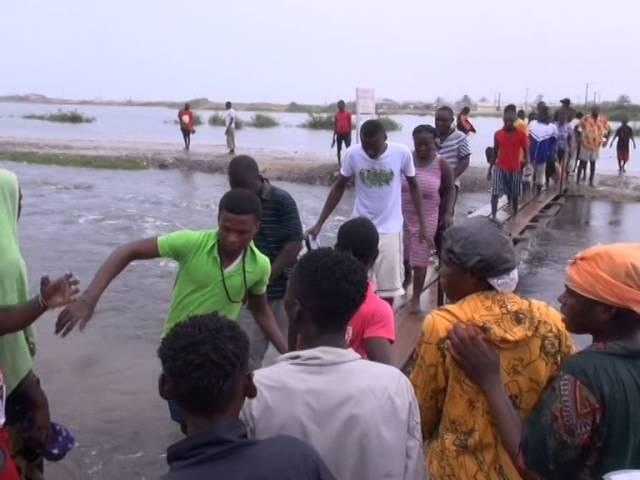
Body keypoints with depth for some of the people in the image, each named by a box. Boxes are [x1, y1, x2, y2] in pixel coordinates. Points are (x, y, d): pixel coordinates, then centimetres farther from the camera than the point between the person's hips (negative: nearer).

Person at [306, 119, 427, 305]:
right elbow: (339, 187, 1)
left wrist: (422, 223, 1)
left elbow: (413, 186, 1)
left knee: (388, 285, 6)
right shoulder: (353, 154, -13)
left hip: (390, 229, -1)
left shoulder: (402, 153, -14)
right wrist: (319, 223, -1)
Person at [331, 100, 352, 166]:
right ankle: (339, 163, 15)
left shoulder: (348, 113, -3)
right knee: (339, 149, 7)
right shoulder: (336, 114, 5)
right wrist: (334, 137, 5)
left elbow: (350, 124, -2)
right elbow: (335, 125, 8)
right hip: (339, 134, 3)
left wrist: (350, 135, -8)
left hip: (346, 134, -3)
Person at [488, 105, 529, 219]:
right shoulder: (497, 134, -3)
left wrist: (525, 162, -11)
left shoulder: (521, 134, -7)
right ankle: (493, 216, -2)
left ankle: (514, 215, 27)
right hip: (500, 167, 1)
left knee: (514, 194, 11)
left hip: (515, 169, 0)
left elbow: (525, 150, 2)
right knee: (495, 193, -9)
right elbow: (495, 151, 7)